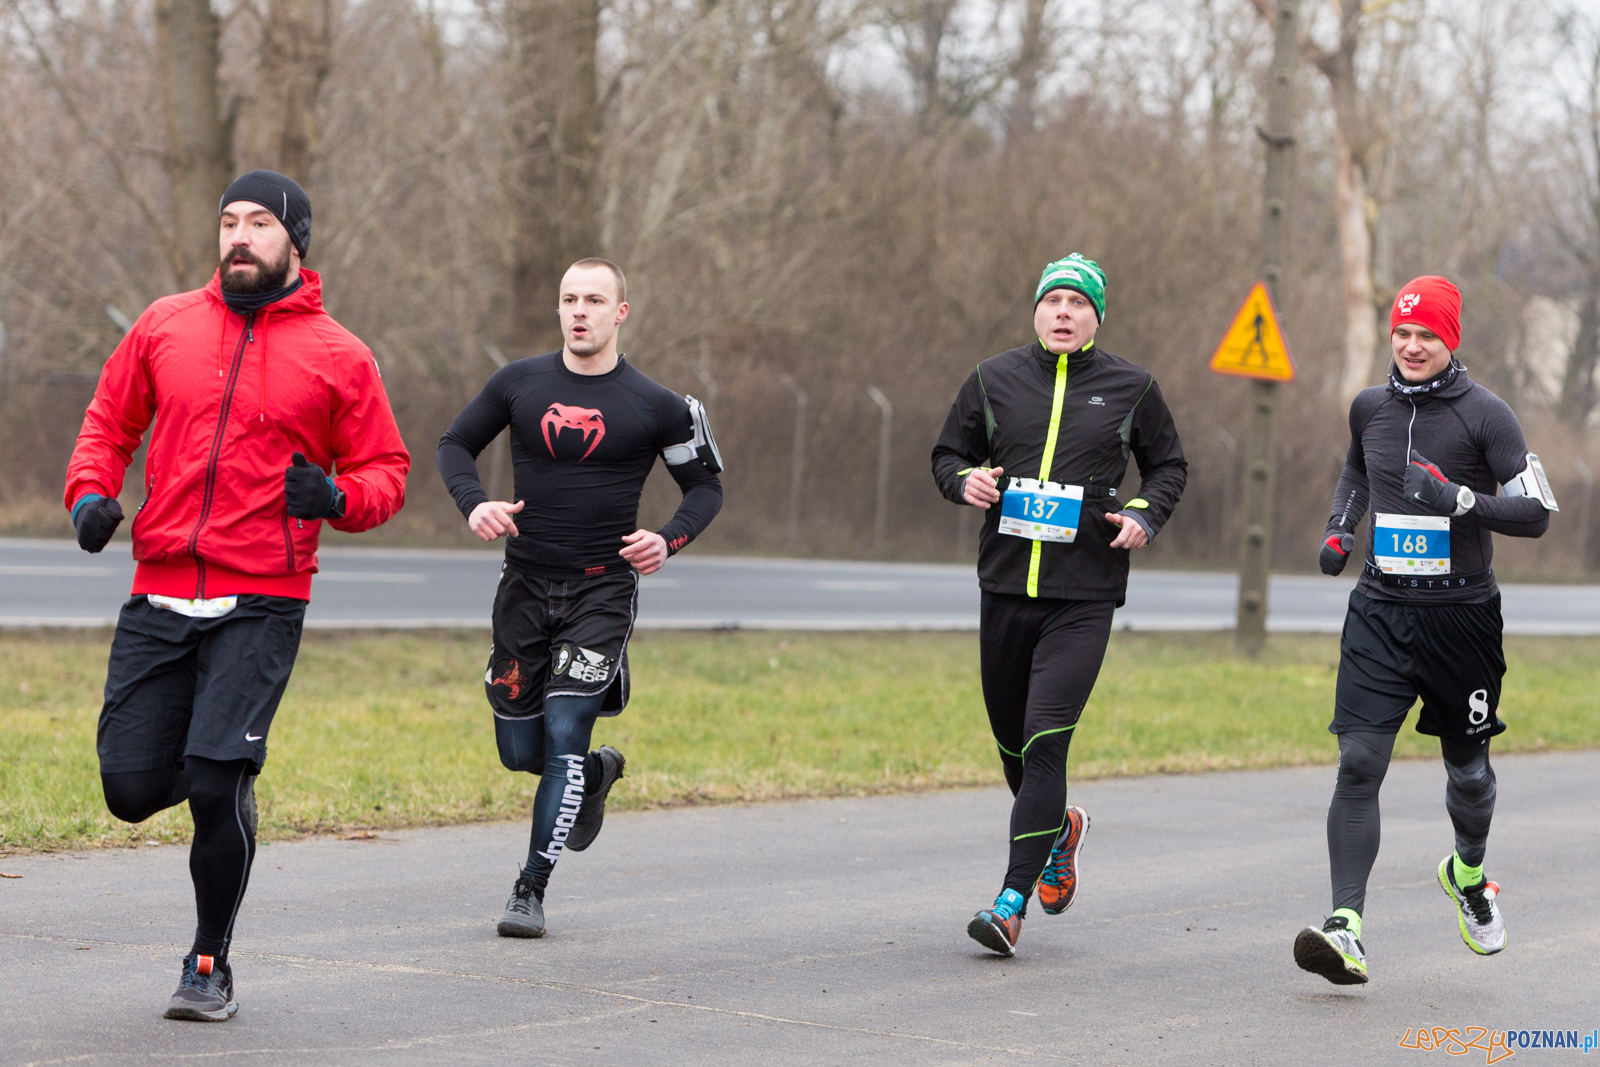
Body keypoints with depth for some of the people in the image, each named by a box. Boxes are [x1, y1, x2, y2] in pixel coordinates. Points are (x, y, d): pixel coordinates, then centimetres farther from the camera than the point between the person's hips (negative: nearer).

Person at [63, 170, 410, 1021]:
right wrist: (91, 494, 1)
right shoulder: (165, 325, 10)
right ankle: (213, 774, 36)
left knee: (218, 783, -15)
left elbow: (386, 471, 9)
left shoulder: (337, 356, 4)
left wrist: (336, 496, -13)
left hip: (262, 603, -3)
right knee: (130, 788, -1)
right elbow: (109, 421, 20)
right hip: (158, 595, 3)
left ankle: (210, 965, 4)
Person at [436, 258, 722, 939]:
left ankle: (531, 891, -5)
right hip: (525, 583, 3)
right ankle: (597, 773, 41)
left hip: (602, 591, -3)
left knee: (563, 736, -13)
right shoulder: (519, 384, 2)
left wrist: (668, 540, -11)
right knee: (519, 750, 7)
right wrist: (474, 503, -8)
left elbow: (705, 486, 8)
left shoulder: (655, 407, -3)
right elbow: (456, 443, 12)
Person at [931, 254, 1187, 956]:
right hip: (1006, 585, 3)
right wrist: (965, 480, -5)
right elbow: (949, 454, 17)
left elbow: (1168, 465, 17)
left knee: (1045, 738, -15)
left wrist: (1146, 516, -2)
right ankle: (1058, 827, 45)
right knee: (1011, 739, 12)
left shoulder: (1130, 388, 5)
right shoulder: (994, 379, 8)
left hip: (1085, 597, -3)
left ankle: (1013, 900, -15)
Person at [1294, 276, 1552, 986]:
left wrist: (1460, 499, -24)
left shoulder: (1484, 414, -6)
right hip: (1380, 610, 2)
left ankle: (1468, 874, 44)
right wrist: (1341, 526, 13)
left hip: (1461, 614, -2)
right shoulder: (1369, 407, 7)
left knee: (1467, 768, 12)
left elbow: (1536, 513, -10)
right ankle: (1346, 928, -18)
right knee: (1358, 764, -13)